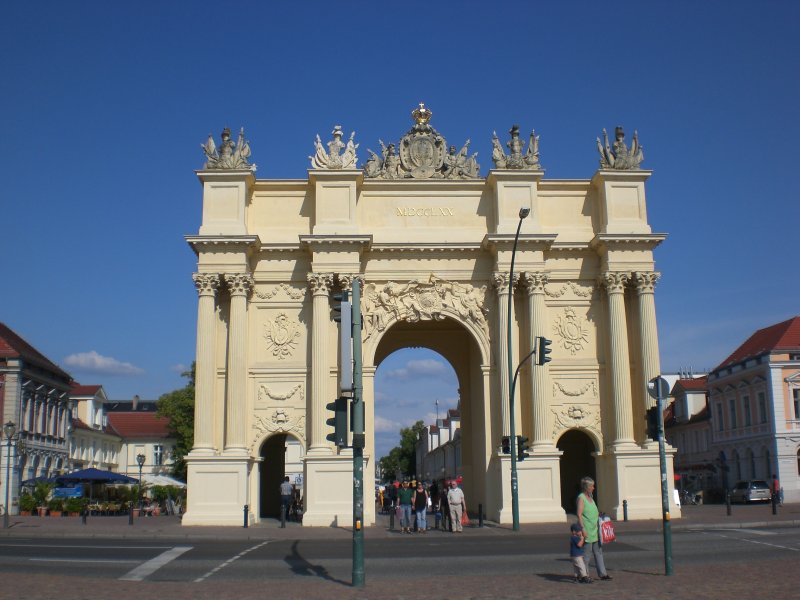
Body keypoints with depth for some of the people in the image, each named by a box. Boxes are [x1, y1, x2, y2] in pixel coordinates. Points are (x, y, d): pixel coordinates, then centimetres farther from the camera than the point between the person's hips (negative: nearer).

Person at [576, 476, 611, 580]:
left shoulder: (590, 497, 13)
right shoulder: (581, 497, -12)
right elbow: (579, 514, -18)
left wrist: (599, 515, 8)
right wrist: (583, 529, -23)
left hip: (594, 529, 8)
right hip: (587, 530, -8)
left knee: (598, 551, 9)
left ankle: (602, 573, 13)